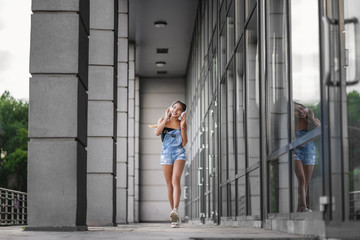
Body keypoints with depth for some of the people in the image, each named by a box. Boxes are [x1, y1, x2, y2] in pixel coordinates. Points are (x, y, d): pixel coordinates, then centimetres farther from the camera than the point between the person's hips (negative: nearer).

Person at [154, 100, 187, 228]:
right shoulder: (163, 120, 8)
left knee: (176, 180, -23)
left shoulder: (182, 123, 6)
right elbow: (157, 132, -12)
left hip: (179, 153, -2)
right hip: (166, 154, 2)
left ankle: (175, 211, -37)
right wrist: (166, 118, -8)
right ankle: (176, 217, 12)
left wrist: (182, 125, -6)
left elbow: (184, 143, -1)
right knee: (169, 185, 3)